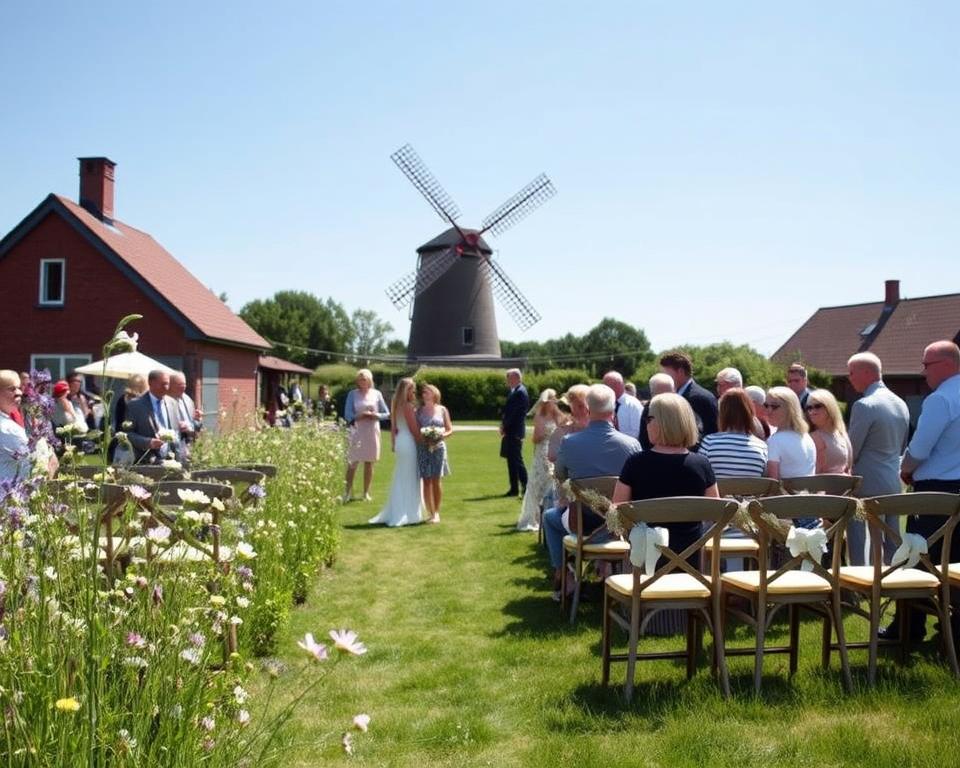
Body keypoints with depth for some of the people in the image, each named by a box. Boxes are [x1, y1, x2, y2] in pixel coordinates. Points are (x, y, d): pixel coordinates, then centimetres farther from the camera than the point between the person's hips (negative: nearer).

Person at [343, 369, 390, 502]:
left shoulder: (376, 394, 4)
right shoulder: (352, 394, 1)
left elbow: (386, 413, 5)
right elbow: (348, 415, -5)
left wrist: (376, 415, -14)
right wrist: (361, 415, -18)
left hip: (372, 432, 2)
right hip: (357, 432, -1)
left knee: (369, 463, 6)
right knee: (352, 463, -3)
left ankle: (366, 493, 15)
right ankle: (348, 492, 3)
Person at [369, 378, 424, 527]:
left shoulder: (397, 406, 10)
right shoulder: (408, 406, -15)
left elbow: (393, 427, 14)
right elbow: (414, 428, -15)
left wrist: (393, 443, 19)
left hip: (400, 442, 8)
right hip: (409, 443, -8)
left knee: (400, 480, 14)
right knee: (410, 479, -1)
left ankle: (395, 514, 20)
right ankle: (409, 515, 4)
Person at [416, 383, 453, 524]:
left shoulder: (442, 410, 7)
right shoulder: (419, 411, 6)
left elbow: (450, 430, 7)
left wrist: (441, 436, -12)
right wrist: (422, 438, -15)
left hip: (438, 448, 0)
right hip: (423, 448, 0)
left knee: (436, 481, -2)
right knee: (426, 481, -3)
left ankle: (437, 512, 11)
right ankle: (431, 513, 2)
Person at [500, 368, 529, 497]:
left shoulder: (520, 392, -15)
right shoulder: (514, 391, 14)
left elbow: (514, 413, -18)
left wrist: (505, 426, -11)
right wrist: (503, 424, 4)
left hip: (515, 432, -9)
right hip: (511, 431, 9)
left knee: (516, 460, -7)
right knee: (512, 459, 11)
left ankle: (526, 486, -3)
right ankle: (514, 488, 16)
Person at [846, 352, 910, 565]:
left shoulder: (864, 405, -16)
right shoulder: (901, 404, 9)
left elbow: (852, 451, -13)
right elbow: (902, 447, 18)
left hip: (866, 485, -8)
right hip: (893, 484, 8)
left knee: (859, 543, 0)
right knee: (891, 543, 13)